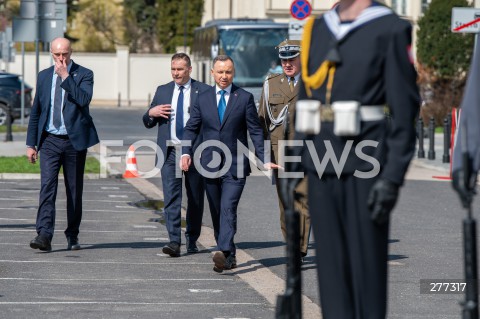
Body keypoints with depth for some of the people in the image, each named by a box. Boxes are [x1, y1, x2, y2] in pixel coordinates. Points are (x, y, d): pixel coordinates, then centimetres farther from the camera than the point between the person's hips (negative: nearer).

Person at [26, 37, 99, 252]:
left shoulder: (84, 75, -1)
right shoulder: (44, 76, 10)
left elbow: (84, 100, -21)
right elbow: (35, 111, 13)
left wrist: (66, 77, -20)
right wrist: (31, 143, 9)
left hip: (74, 141, -2)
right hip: (49, 141, 2)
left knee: (74, 190, 6)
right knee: (47, 186, -12)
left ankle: (72, 236, 18)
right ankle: (44, 236, -21)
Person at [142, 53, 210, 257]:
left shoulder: (203, 91, 3)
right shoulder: (162, 91, 14)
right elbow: (148, 123, 17)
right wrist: (151, 113, -5)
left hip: (195, 150, -2)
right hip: (170, 151, 2)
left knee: (195, 199, 7)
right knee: (171, 197, -9)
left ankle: (192, 240, 19)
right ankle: (174, 242, -15)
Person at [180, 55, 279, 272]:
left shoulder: (245, 98, 2)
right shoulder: (203, 99, 9)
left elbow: (255, 130, 2)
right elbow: (191, 128, 10)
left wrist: (263, 160, -5)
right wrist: (186, 153, -7)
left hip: (236, 165, -4)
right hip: (210, 165, 4)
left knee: (228, 209, -18)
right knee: (216, 214, 8)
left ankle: (223, 253, -30)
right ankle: (229, 256, 18)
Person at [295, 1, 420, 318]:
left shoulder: (391, 30, -5)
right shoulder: (317, 29, 13)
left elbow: (405, 110, -9)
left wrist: (392, 178, -14)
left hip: (365, 165, -6)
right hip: (321, 167, 6)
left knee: (367, 265, -1)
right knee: (331, 265, 7)